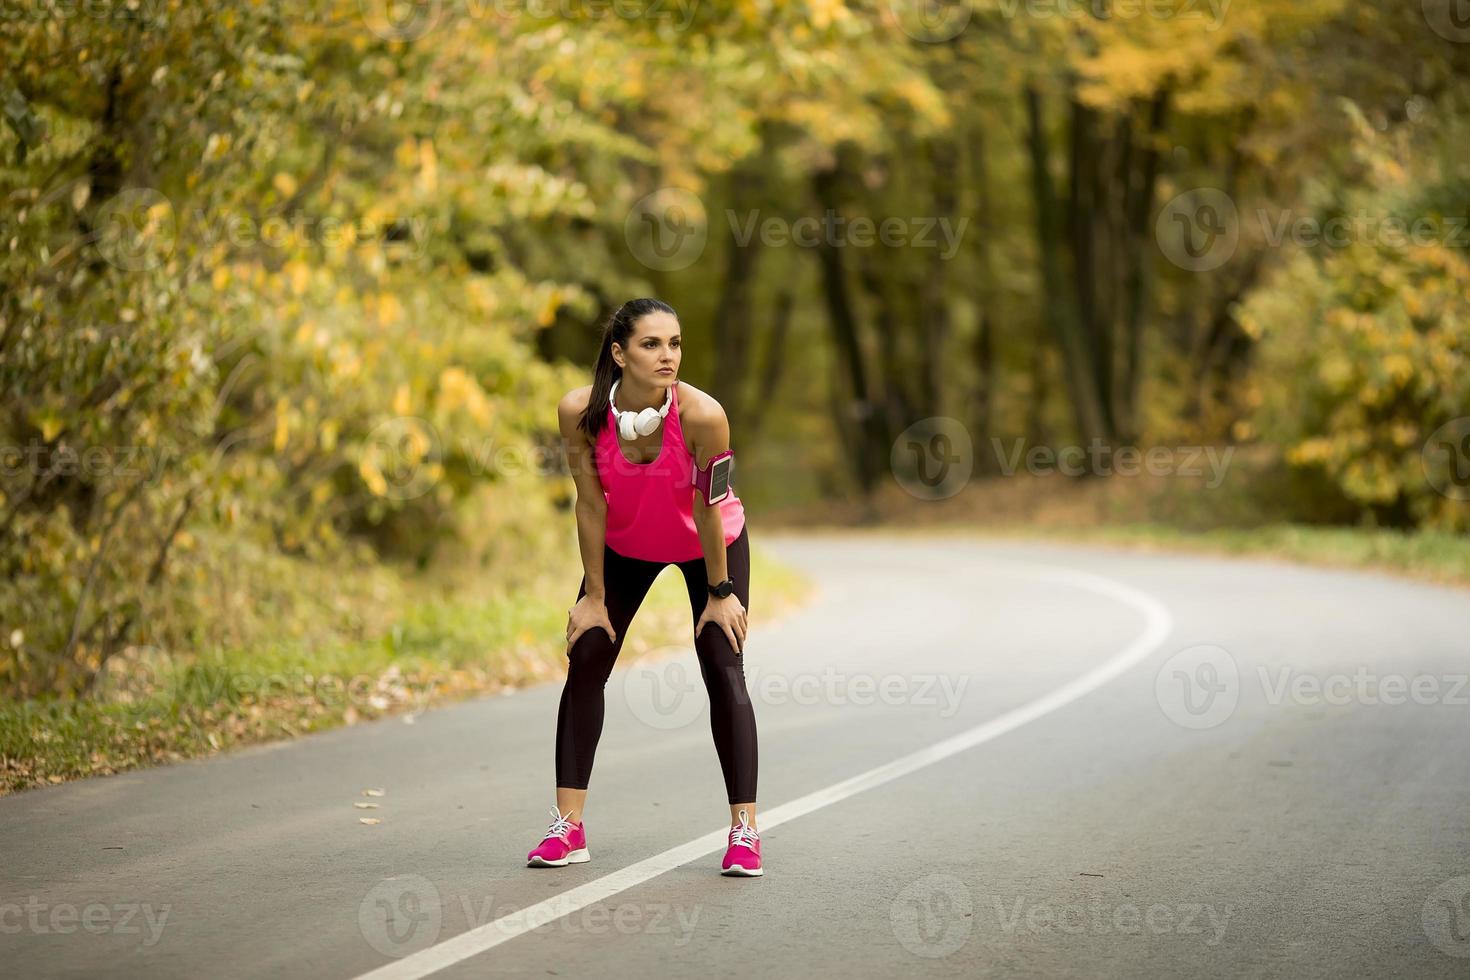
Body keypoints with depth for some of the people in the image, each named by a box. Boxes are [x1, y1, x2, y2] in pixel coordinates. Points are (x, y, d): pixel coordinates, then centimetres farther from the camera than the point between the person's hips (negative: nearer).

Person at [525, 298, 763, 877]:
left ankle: (744, 829, -3)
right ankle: (568, 827, 1)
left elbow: (708, 508, -24)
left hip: (711, 543, -2)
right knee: (586, 661, -5)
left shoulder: (701, 415, -35)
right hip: (625, 544, 2)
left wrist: (719, 593, -13)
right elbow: (591, 504, -19)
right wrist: (595, 596, -11)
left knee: (724, 672, -10)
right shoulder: (580, 412, -29)